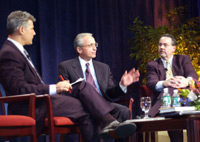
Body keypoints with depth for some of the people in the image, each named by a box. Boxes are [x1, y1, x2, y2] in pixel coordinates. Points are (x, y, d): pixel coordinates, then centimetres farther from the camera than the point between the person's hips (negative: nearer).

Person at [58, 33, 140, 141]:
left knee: (124, 111, -28)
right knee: (86, 86, -35)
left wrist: (122, 85, -3)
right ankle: (111, 122, -53)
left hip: (103, 107, 4)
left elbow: (110, 94, 18)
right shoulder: (65, 67, 11)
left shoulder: (104, 68, 24)